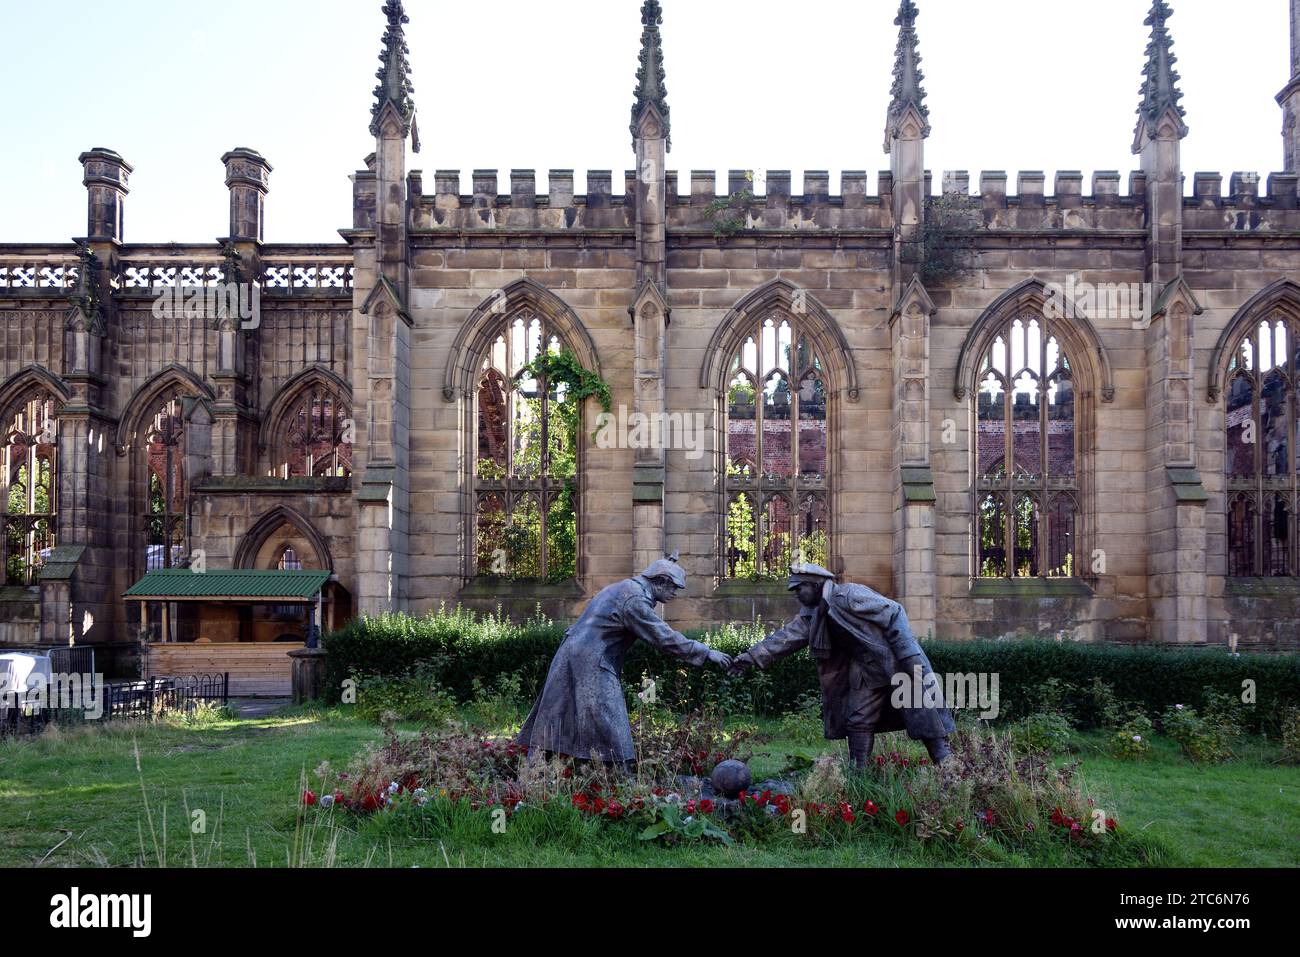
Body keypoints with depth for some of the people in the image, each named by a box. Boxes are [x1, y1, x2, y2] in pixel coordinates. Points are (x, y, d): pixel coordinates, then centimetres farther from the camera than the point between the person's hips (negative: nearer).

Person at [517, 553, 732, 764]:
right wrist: (706, 653, -15)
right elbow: (664, 637, -18)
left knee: (556, 720, 11)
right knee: (608, 731, -6)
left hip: (572, 656, 10)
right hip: (591, 665, -10)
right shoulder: (635, 599, -14)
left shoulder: (624, 587, 17)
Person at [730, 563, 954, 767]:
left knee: (923, 714, -5)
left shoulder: (850, 595, -20)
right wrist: (753, 656, -9)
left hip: (896, 659, -8)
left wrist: (908, 657, -23)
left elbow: (893, 614, -20)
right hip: (866, 669, 8)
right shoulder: (812, 616, 4)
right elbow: (786, 637, 1)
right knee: (857, 721, 7)